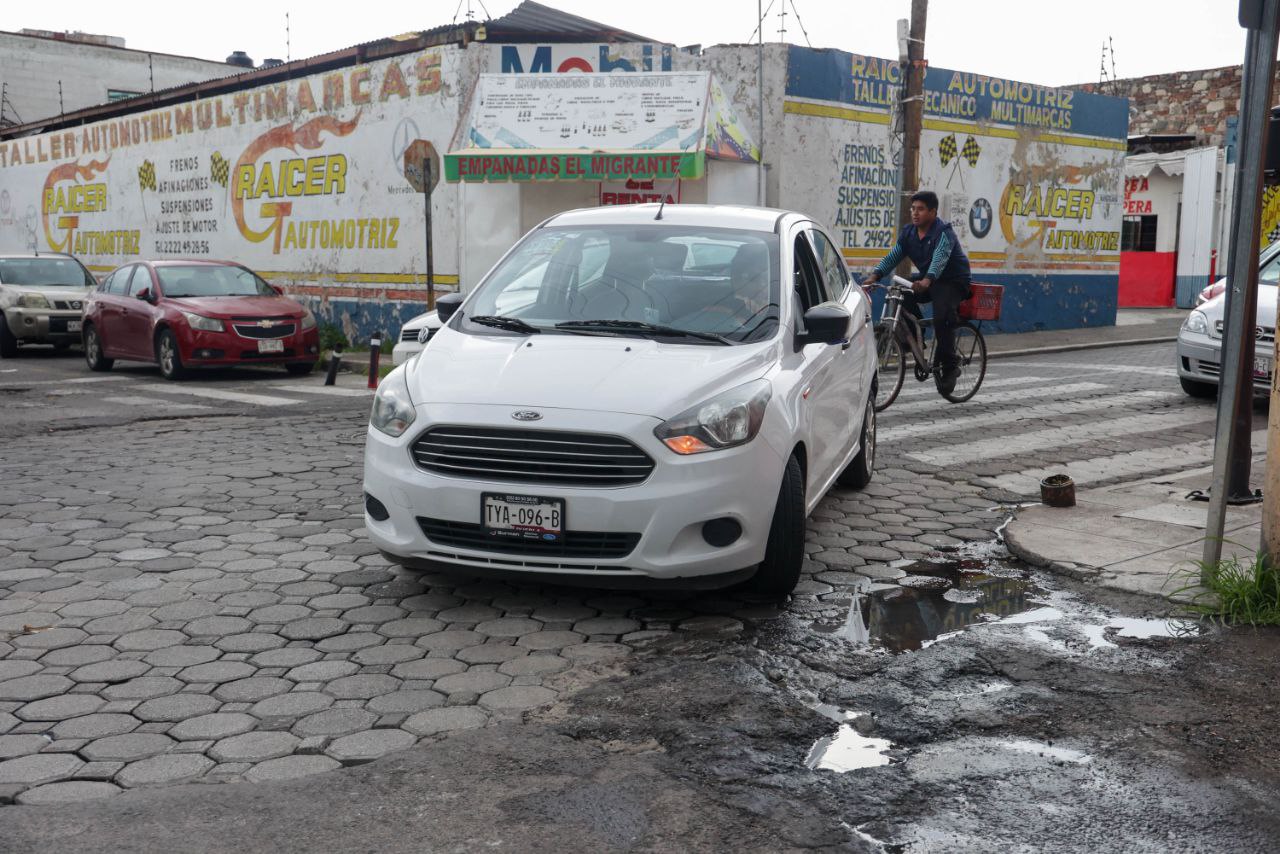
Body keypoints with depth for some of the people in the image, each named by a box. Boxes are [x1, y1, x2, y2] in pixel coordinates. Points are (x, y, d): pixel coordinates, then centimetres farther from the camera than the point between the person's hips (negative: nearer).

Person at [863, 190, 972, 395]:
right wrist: (874, 276, -24)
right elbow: (893, 257, -6)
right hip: (926, 282, 7)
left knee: (942, 317, -29)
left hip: (953, 281, -7)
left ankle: (950, 366, -14)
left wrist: (926, 282, -54)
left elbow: (939, 259, -36)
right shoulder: (908, 232, 1)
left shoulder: (944, 232, -19)